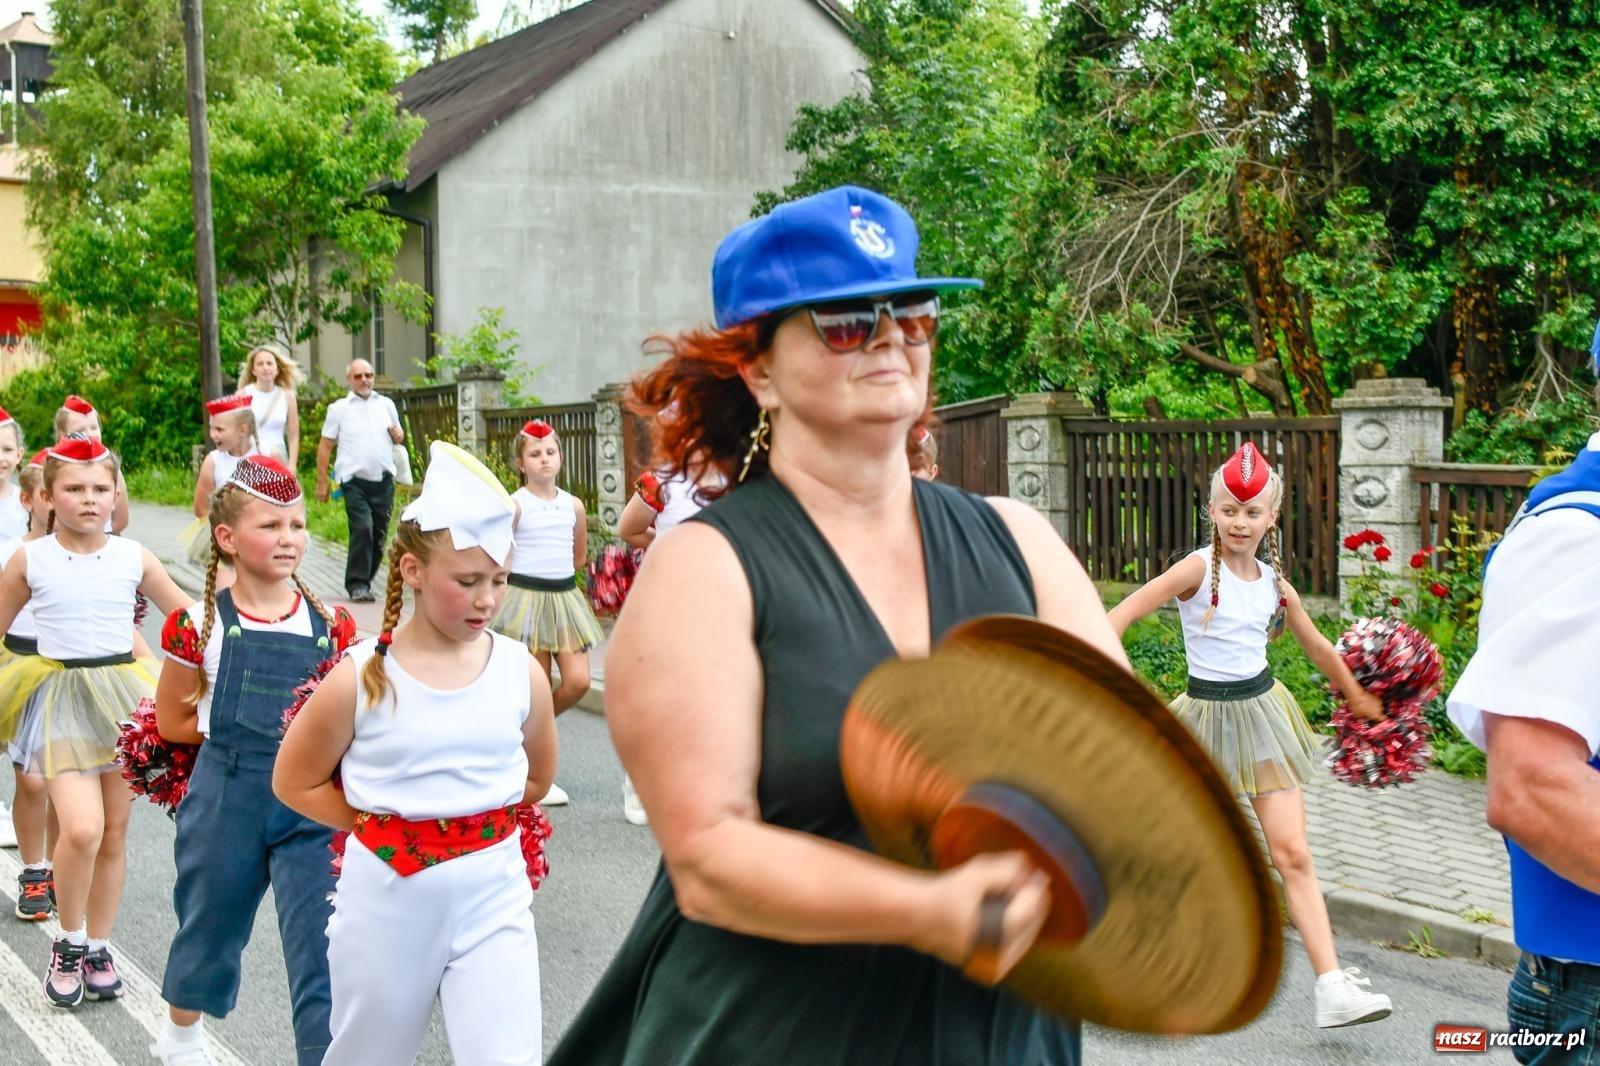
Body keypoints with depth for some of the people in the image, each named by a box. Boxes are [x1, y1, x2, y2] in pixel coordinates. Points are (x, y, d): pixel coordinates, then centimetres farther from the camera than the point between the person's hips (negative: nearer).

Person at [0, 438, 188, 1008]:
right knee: (82, 829, -19)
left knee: (114, 834, 9)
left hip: (123, 695, 2)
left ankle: (97, 950, 27)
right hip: (61, 698, -2)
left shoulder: (133, 557, 0)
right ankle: (69, 943, 6)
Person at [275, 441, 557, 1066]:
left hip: (491, 894, 1)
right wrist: (381, 825, -5)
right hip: (386, 895, 0)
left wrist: (471, 813, 5)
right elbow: (295, 782, 0)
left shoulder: (521, 672, -5)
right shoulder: (361, 679, -10)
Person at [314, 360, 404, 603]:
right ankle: (357, 585, -13)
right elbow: (325, 446, 4)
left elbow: (399, 437, 25)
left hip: (384, 480, 4)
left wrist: (397, 435, 0)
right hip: (355, 480, -4)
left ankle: (364, 581, 21)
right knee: (362, 528, -18)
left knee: (379, 534, 6)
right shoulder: (339, 408, 4)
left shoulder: (386, 404, 14)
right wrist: (322, 483, -1)